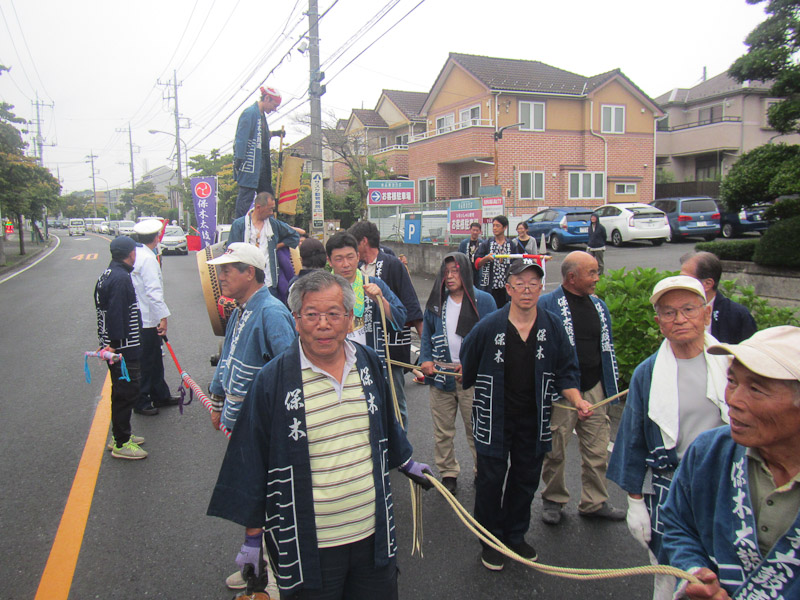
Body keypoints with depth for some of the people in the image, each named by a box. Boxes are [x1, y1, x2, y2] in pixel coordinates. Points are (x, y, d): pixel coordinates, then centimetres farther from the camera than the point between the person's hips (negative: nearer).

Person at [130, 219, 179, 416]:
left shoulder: (136, 254, 10)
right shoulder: (148, 258, -18)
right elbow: (153, 291, -24)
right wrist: (163, 317, -22)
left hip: (137, 317, 9)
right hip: (147, 320, -9)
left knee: (155, 359, 18)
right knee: (145, 363, 1)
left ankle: (160, 396, 29)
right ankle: (141, 403, 12)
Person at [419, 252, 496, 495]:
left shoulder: (483, 301, -3)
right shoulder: (436, 302, 9)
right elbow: (426, 335, 16)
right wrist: (425, 360, 0)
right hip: (440, 374, 4)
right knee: (442, 430, 11)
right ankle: (448, 473, 28)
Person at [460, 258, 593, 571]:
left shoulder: (552, 327, -3)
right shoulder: (488, 327, -11)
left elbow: (565, 370, 4)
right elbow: (466, 369, 2)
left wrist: (577, 400, -10)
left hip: (534, 420, 3)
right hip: (494, 419, -3)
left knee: (526, 479, 16)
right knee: (491, 480, 7)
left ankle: (516, 536, 37)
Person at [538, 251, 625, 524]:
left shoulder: (599, 306, 11)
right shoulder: (547, 304, -9)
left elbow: (607, 348, 18)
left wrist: (611, 387, 16)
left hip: (594, 389, 5)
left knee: (597, 450, 11)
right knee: (556, 451, 7)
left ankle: (595, 502, 27)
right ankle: (553, 499, 27)